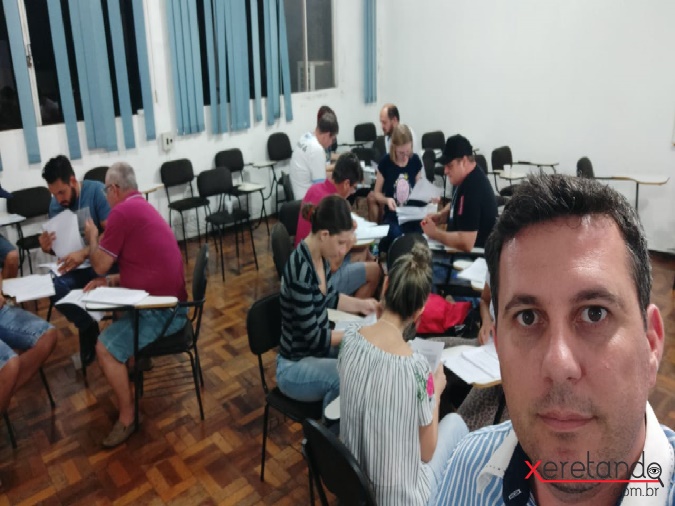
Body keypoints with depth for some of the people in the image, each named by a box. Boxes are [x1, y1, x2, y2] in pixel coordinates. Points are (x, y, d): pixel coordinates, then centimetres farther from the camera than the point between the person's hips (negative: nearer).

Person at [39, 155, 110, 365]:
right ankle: (87, 327, 1)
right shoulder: (55, 204, 3)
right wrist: (48, 248, -14)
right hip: (75, 263, 5)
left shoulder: (96, 190, -13)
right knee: (54, 287, -24)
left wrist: (84, 253, -33)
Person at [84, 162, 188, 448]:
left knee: (105, 347, -14)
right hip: (167, 300, 10)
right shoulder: (142, 208, 17)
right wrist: (110, 281, 7)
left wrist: (92, 237, 11)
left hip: (161, 310, -10)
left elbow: (100, 265, -8)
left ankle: (127, 417, -4)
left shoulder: (122, 211, -15)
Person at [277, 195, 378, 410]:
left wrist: (361, 304, 3)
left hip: (318, 349, 9)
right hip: (295, 366, -8)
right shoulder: (300, 270, -29)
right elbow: (313, 337, -24)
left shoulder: (320, 257, -4)